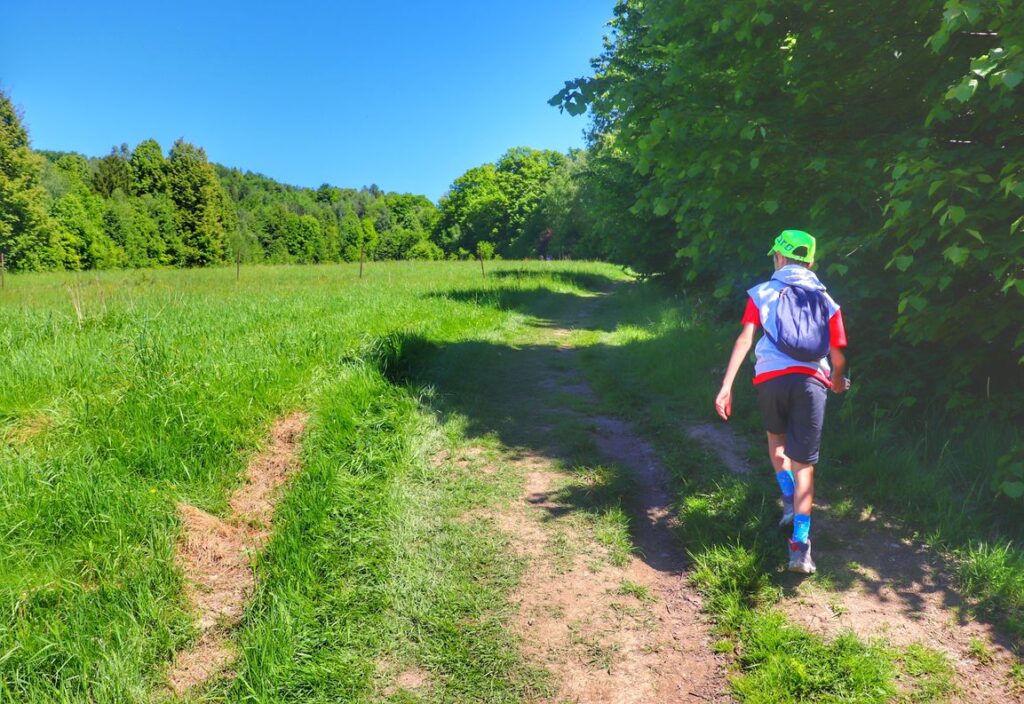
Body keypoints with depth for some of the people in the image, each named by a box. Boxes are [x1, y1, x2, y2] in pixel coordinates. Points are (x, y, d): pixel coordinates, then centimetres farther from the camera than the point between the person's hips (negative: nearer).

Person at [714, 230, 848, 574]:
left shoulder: (762, 293, 10)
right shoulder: (827, 302, 16)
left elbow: (744, 340, -4)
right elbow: (838, 358, 12)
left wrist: (726, 386, -7)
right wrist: (837, 381, 35)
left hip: (771, 379, 0)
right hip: (811, 382, 1)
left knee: (776, 436, 32)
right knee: (804, 465, 4)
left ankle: (789, 499, 21)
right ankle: (800, 547, -4)